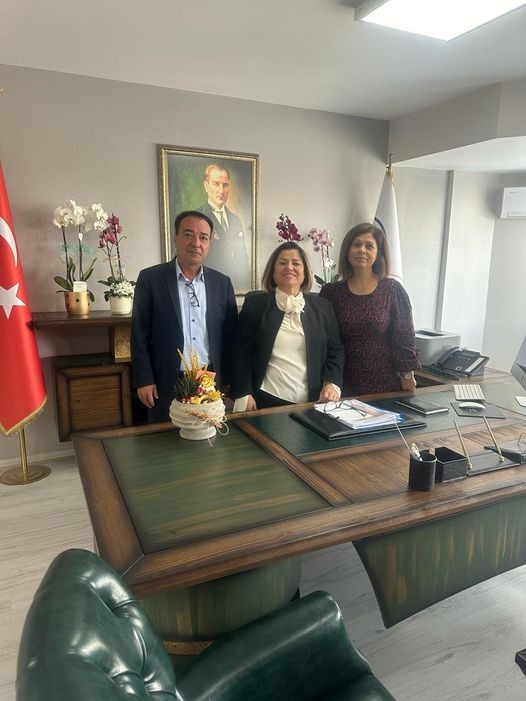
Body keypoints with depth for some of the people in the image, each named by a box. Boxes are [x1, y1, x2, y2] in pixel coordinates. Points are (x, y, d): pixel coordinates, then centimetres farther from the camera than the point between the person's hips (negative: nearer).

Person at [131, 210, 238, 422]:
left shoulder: (222, 283, 5)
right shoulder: (150, 278, -3)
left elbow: (229, 336, 8)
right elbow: (139, 335, -3)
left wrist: (228, 382, 6)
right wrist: (144, 380, -7)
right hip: (166, 386, -2)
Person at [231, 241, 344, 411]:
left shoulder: (323, 307, 8)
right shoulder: (255, 304, 2)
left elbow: (335, 351, 9)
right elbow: (242, 354, 1)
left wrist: (331, 384, -7)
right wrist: (244, 395, -7)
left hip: (313, 402, 2)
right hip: (266, 400, -2)